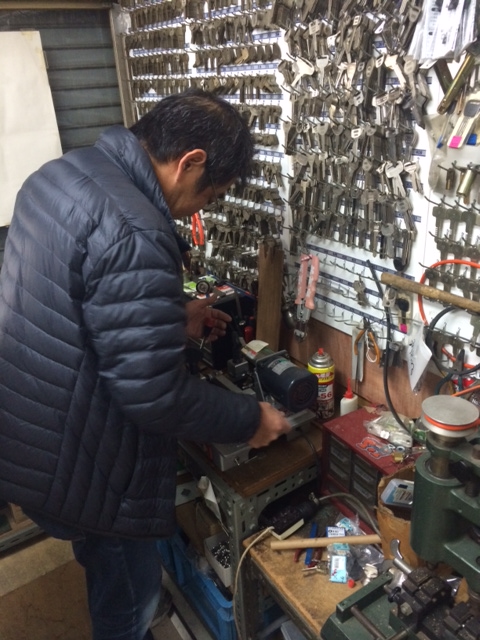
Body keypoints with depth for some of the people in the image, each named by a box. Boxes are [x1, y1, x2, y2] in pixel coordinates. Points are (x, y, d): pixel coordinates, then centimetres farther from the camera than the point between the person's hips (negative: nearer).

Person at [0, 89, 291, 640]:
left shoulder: (57, 173, 1)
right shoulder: (133, 232, -31)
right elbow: (155, 396, -28)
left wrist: (172, 318, 10)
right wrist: (251, 419, -12)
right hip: (77, 466, -9)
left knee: (109, 575, 32)